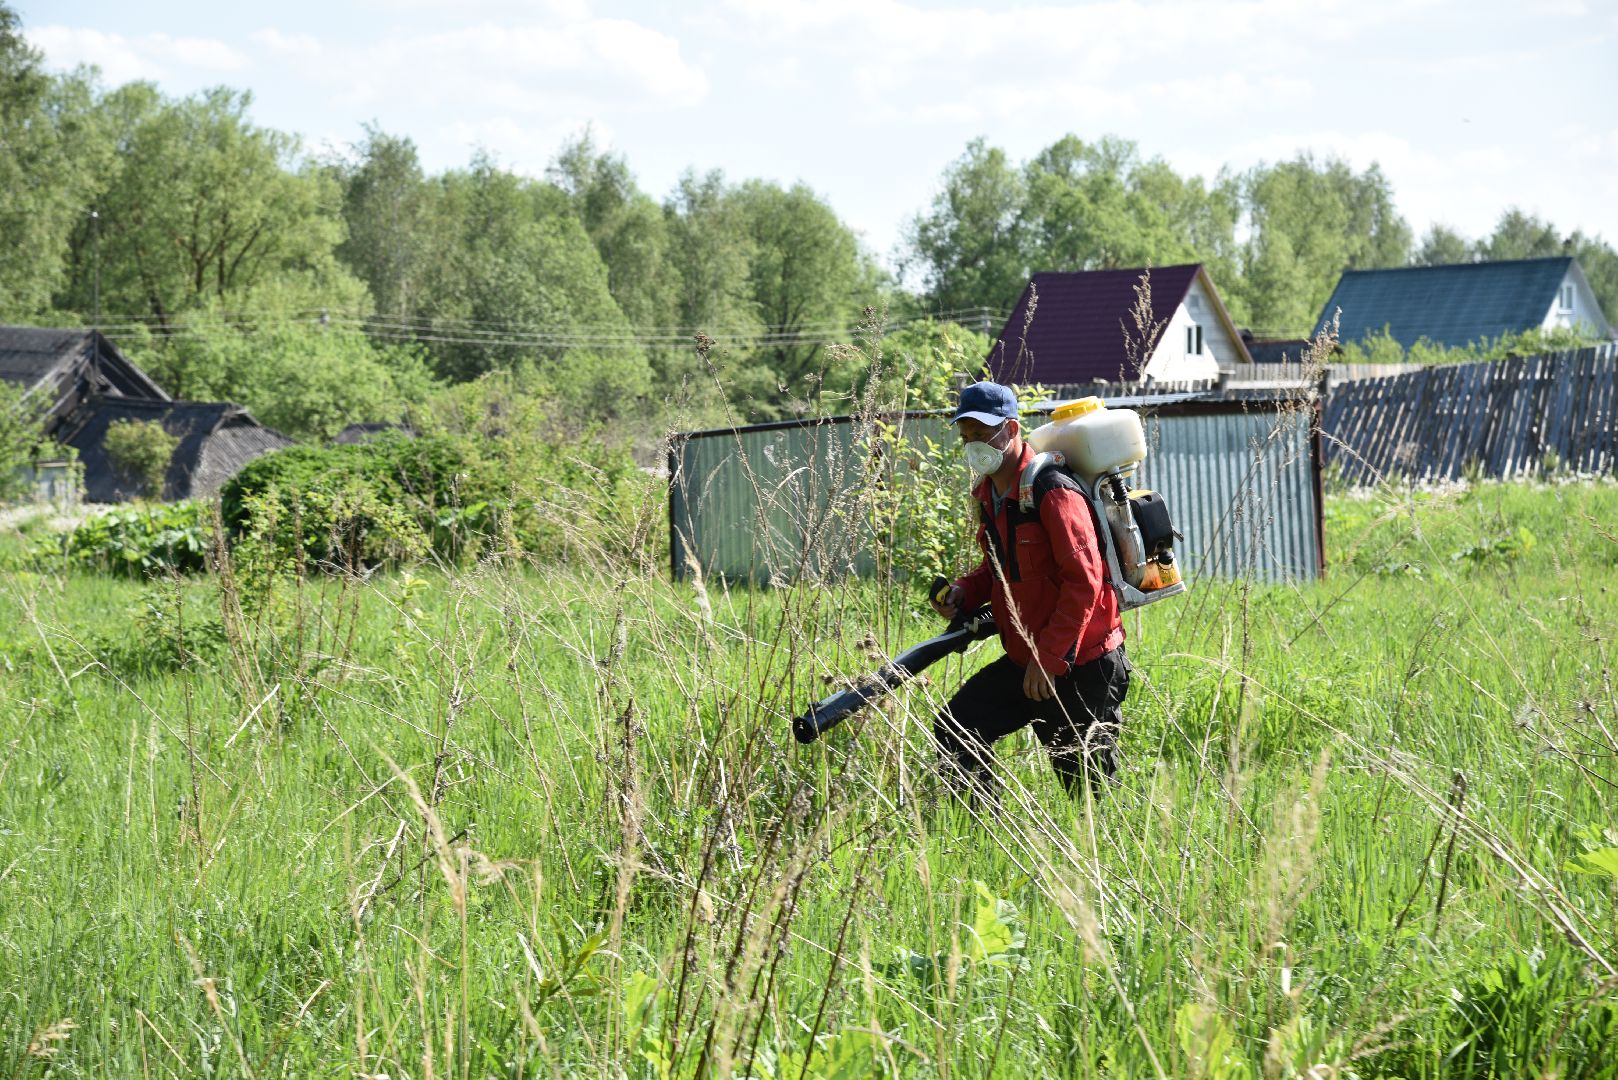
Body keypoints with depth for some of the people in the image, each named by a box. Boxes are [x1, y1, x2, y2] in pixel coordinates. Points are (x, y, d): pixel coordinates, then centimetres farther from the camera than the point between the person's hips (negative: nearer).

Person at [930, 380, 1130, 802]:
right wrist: (964, 593, 2)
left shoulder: (1053, 493, -19)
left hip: (1080, 668, -9)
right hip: (1025, 660, 9)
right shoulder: (989, 494, 10)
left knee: (1088, 784, -1)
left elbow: (1083, 582, -23)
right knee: (954, 729, 2)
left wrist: (1048, 659, -23)